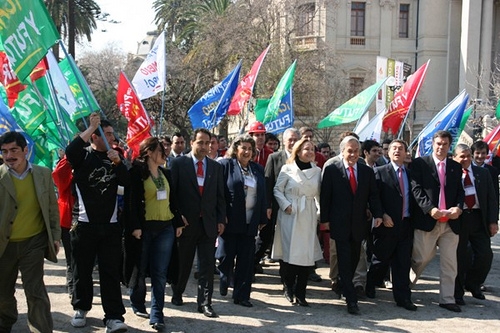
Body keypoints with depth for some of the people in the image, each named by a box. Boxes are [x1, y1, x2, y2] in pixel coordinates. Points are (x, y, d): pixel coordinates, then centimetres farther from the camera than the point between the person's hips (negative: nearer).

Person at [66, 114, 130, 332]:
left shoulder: (114, 157, 11)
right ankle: (81, 308, 29)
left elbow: (126, 182, -1)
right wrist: (90, 127, -17)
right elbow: (69, 152, -23)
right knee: (82, 270, 10)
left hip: (110, 226, 2)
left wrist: (118, 162, -17)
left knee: (110, 272, 0)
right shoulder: (83, 155, 1)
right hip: (84, 224, -2)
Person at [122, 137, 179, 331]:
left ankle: (156, 315, 4)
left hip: (165, 228, 4)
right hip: (144, 228, -4)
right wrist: (135, 226, -17)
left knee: (160, 273, 1)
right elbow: (131, 201, -11)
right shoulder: (137, 172, -7)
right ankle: (137, 304, 32)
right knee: (140, 269, 11)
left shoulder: (166, 173, 11)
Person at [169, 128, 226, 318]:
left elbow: (220, 196, 9)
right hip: (186, 222, -2)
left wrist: (221, 220, 2)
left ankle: (205, 302, 8)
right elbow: (173, 192, -4)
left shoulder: (216, 167, 8)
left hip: (209, 223, 2)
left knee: (207, 265, 1)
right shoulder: (179, 163, -2)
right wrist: (177, 217, -10)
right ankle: (177, 294, 33)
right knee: (183, 263, 12)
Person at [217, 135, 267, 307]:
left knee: (246, 260, 5)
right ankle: (225, 278, 35)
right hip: (230, 221, -4)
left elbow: (263, 195, 14)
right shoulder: (225, 165, -2)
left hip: (250, 223, 4)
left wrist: (262, 219, 10)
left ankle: (242, 295, 15)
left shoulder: (258, 169, 13)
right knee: (227, 256, 5)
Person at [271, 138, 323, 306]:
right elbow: (277, 189, 3)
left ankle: (300, 293, 11)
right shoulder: (287, 169, 1)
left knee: (308, 255, -1)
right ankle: (289, 287, 19)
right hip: (290, 215, -3)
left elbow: (319, 194, 14)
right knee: (291, 253, -4)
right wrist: (286, 205, -9)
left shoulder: (317, 171, 10)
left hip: (309, 217, 3)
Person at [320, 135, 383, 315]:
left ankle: (344, 286, 33)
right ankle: (351, 299, 0)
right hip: (340, 224, -3)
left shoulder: (367, 171, 7)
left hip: (359, 224, 4)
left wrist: (377, 214, -9)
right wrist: (325, 219, -5)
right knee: (344, 261, -3)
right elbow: (325, 196, -2)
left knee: (353, 260, 12)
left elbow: (373, 196, 6)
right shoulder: (331, 170, -3)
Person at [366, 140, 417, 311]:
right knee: (381, 259, 9)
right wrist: (383, 215, -16)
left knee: (403, 263, 5)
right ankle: (370, 286, 32)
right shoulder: (380, 172, -2)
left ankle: (403, 297, 12)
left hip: (406, 225, 4)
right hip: (387, 224, -3)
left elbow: (413, 198, 13)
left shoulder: (411, 174, 12)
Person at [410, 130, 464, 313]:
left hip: (451, 222, 4)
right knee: (422, 257, 3)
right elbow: (416, 188, -7)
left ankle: (447, 299, 15)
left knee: (449, 262, 5)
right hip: (427, 220, -4)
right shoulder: (420, 163, 1)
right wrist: (430, 209, -19)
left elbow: (460, 191, 13)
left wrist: (459, 207, -8)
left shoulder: (456, 167, 15)